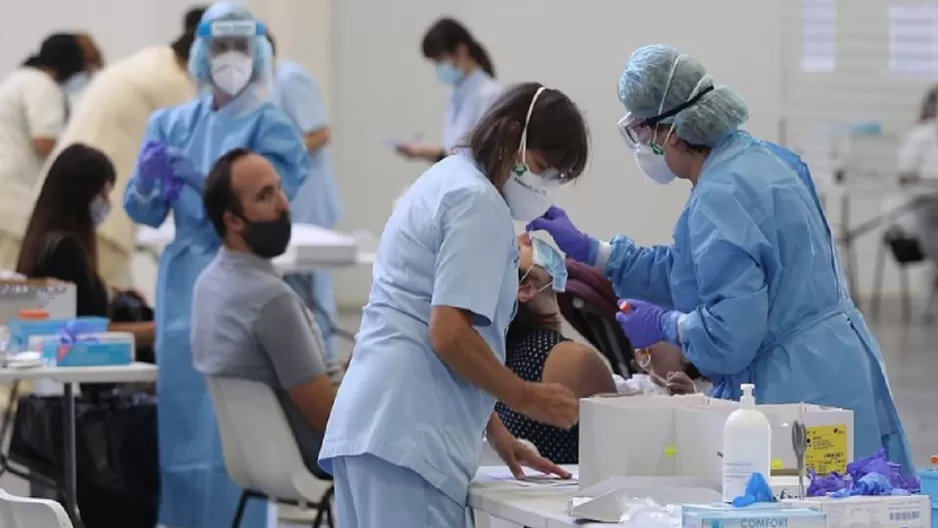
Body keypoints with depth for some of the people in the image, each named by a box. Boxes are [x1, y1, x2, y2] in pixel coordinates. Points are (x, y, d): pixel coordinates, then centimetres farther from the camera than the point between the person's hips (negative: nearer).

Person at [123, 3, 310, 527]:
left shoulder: (271, 128, -3)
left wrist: (198, 179, -28)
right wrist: (150, 179, -12)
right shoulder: (172, 123, 11)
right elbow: (145, 213, 10)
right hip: (184, 284, 5)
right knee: (181, 413, 5)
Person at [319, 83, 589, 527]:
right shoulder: (478, 202, -8)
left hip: (369, 424, 10)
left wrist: (494, 429, 25)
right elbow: (449, 334, -17)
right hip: (408, 435, -10)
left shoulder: (448, 181, 23)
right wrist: (526, 397, -4)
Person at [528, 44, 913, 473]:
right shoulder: (754, 157, 13)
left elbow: (730, 329, -24)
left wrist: (664, 324, -5)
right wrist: (585, 250, 23)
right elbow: (686, 272, 24)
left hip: (801, 387, -10)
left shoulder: (722, 196, -20)